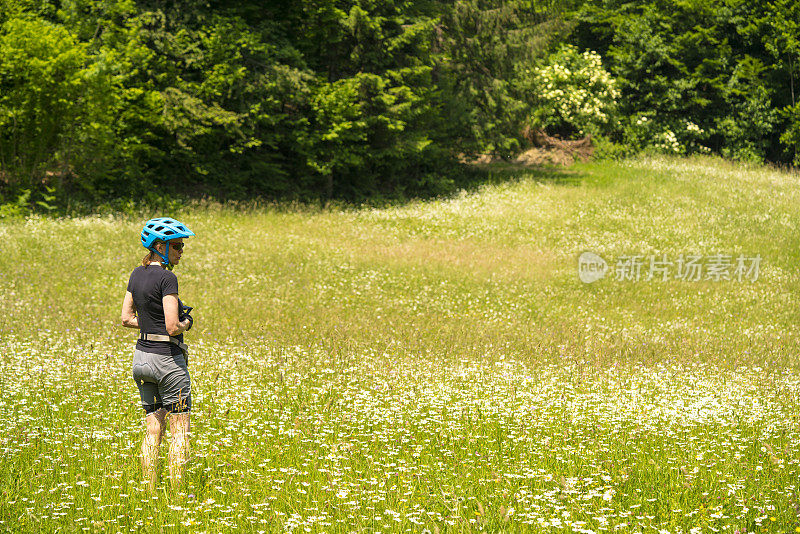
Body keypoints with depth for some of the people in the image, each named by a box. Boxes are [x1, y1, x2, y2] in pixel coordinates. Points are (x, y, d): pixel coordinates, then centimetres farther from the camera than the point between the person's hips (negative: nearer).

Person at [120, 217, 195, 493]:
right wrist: (185, 323, -1)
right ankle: (177, 492, 2)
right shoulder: (167, 278, -16)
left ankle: (150, 491, 13)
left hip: (141, 355, 8)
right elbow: (173, 327, -21)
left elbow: (126, 318, 14)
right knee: (179, 430, 2)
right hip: (167, 358, -8)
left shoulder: (137, 274, 8)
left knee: (152, 429, 13)